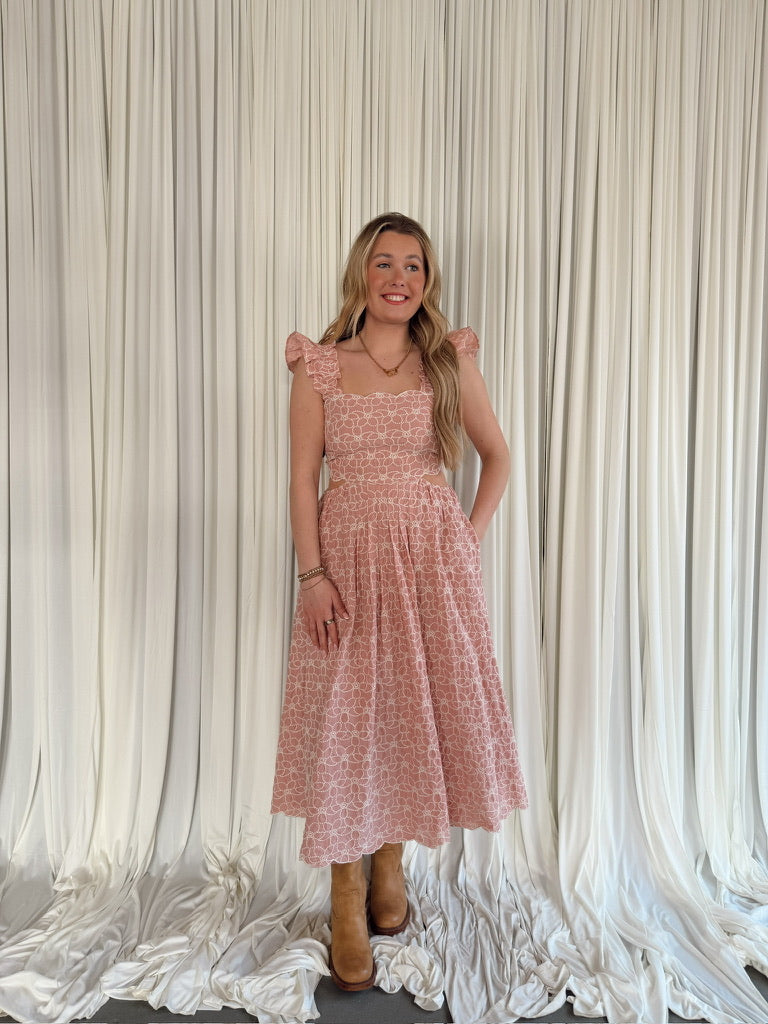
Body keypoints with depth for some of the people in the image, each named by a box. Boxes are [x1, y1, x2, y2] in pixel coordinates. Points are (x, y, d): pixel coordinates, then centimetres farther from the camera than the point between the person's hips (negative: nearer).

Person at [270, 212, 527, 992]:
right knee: (343, 722, 4)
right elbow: (303, 476, -2)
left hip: (431, 557, 2)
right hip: (348, 556, -1)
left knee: (422, 712, 10)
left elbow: (497, 456, 11)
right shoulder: (319, 366, 1)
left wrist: (471, 539, 1)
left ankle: (390, 861, 36)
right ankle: (346, 905, 22)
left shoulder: (450, 362, 4)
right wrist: (312, 574, -10)